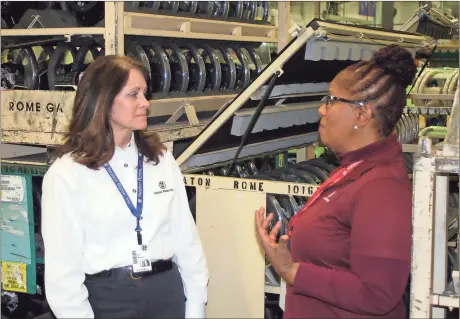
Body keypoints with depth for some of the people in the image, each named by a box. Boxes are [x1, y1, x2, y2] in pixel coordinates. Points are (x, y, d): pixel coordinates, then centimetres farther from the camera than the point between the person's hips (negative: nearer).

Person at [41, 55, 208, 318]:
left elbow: (187, 238, 5)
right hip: (105, 297, -4)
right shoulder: (67, 174, -10)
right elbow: (62, 266, -9)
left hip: (167, 291, 4)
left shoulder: (162, 160, 4)